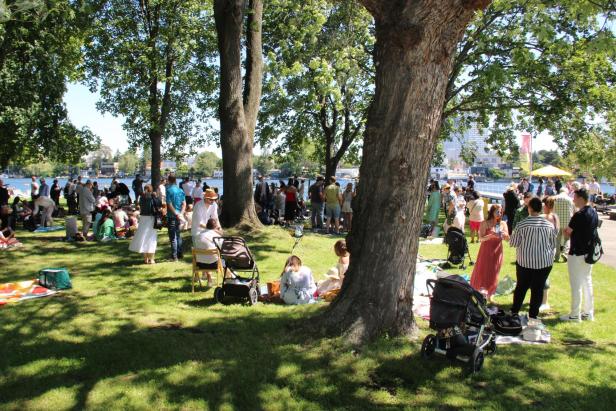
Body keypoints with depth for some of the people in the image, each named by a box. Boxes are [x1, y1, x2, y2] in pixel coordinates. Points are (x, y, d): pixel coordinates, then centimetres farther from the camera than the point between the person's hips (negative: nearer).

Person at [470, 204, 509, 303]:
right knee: (482, 271, -2)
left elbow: (507, 239, 2)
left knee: (494, 274, 10)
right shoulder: (485, 223, -7)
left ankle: (490, 296, 21)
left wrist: (505, 235, -21)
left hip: (497, 251, 4)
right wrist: (491, 235, -30)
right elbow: (481, 238, -14)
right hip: (486, 250, -4)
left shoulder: (503, 224, 4)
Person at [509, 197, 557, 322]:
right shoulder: (549, 225, -4)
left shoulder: (522, 224, -11)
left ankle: (514, 312, 23)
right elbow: (554, 244, 6)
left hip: (524, 261, -1)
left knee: (521, 287, 13)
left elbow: (513, 243, -5)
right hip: (545, 262, 1)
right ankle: (533, 315, 15)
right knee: (538, 289, 9)